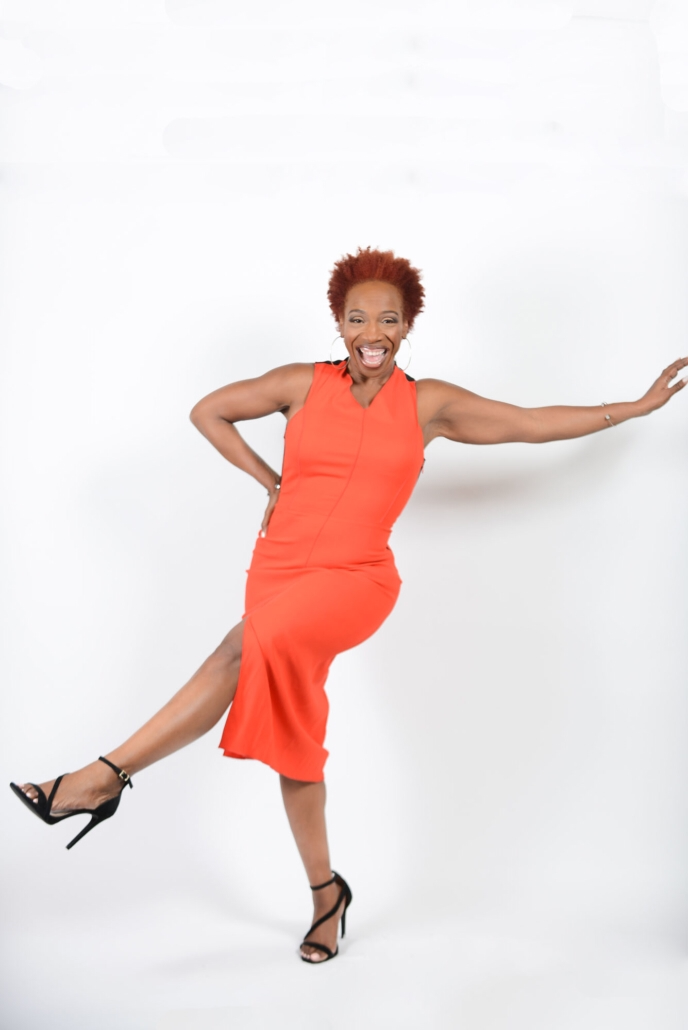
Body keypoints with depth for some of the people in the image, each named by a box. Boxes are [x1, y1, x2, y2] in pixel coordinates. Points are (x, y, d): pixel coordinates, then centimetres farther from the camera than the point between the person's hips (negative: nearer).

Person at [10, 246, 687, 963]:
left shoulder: (430, 403, 6)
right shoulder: (304, 384, 6)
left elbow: (534, 423, 14)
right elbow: (208, 411, 15)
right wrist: (271, 482, 7)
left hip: (356, 579, -2)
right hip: (279, 569, 2)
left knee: (260, 641, -32)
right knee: (294, 740, 2)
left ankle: (106, 776, -22)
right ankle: (325, 892, 25)